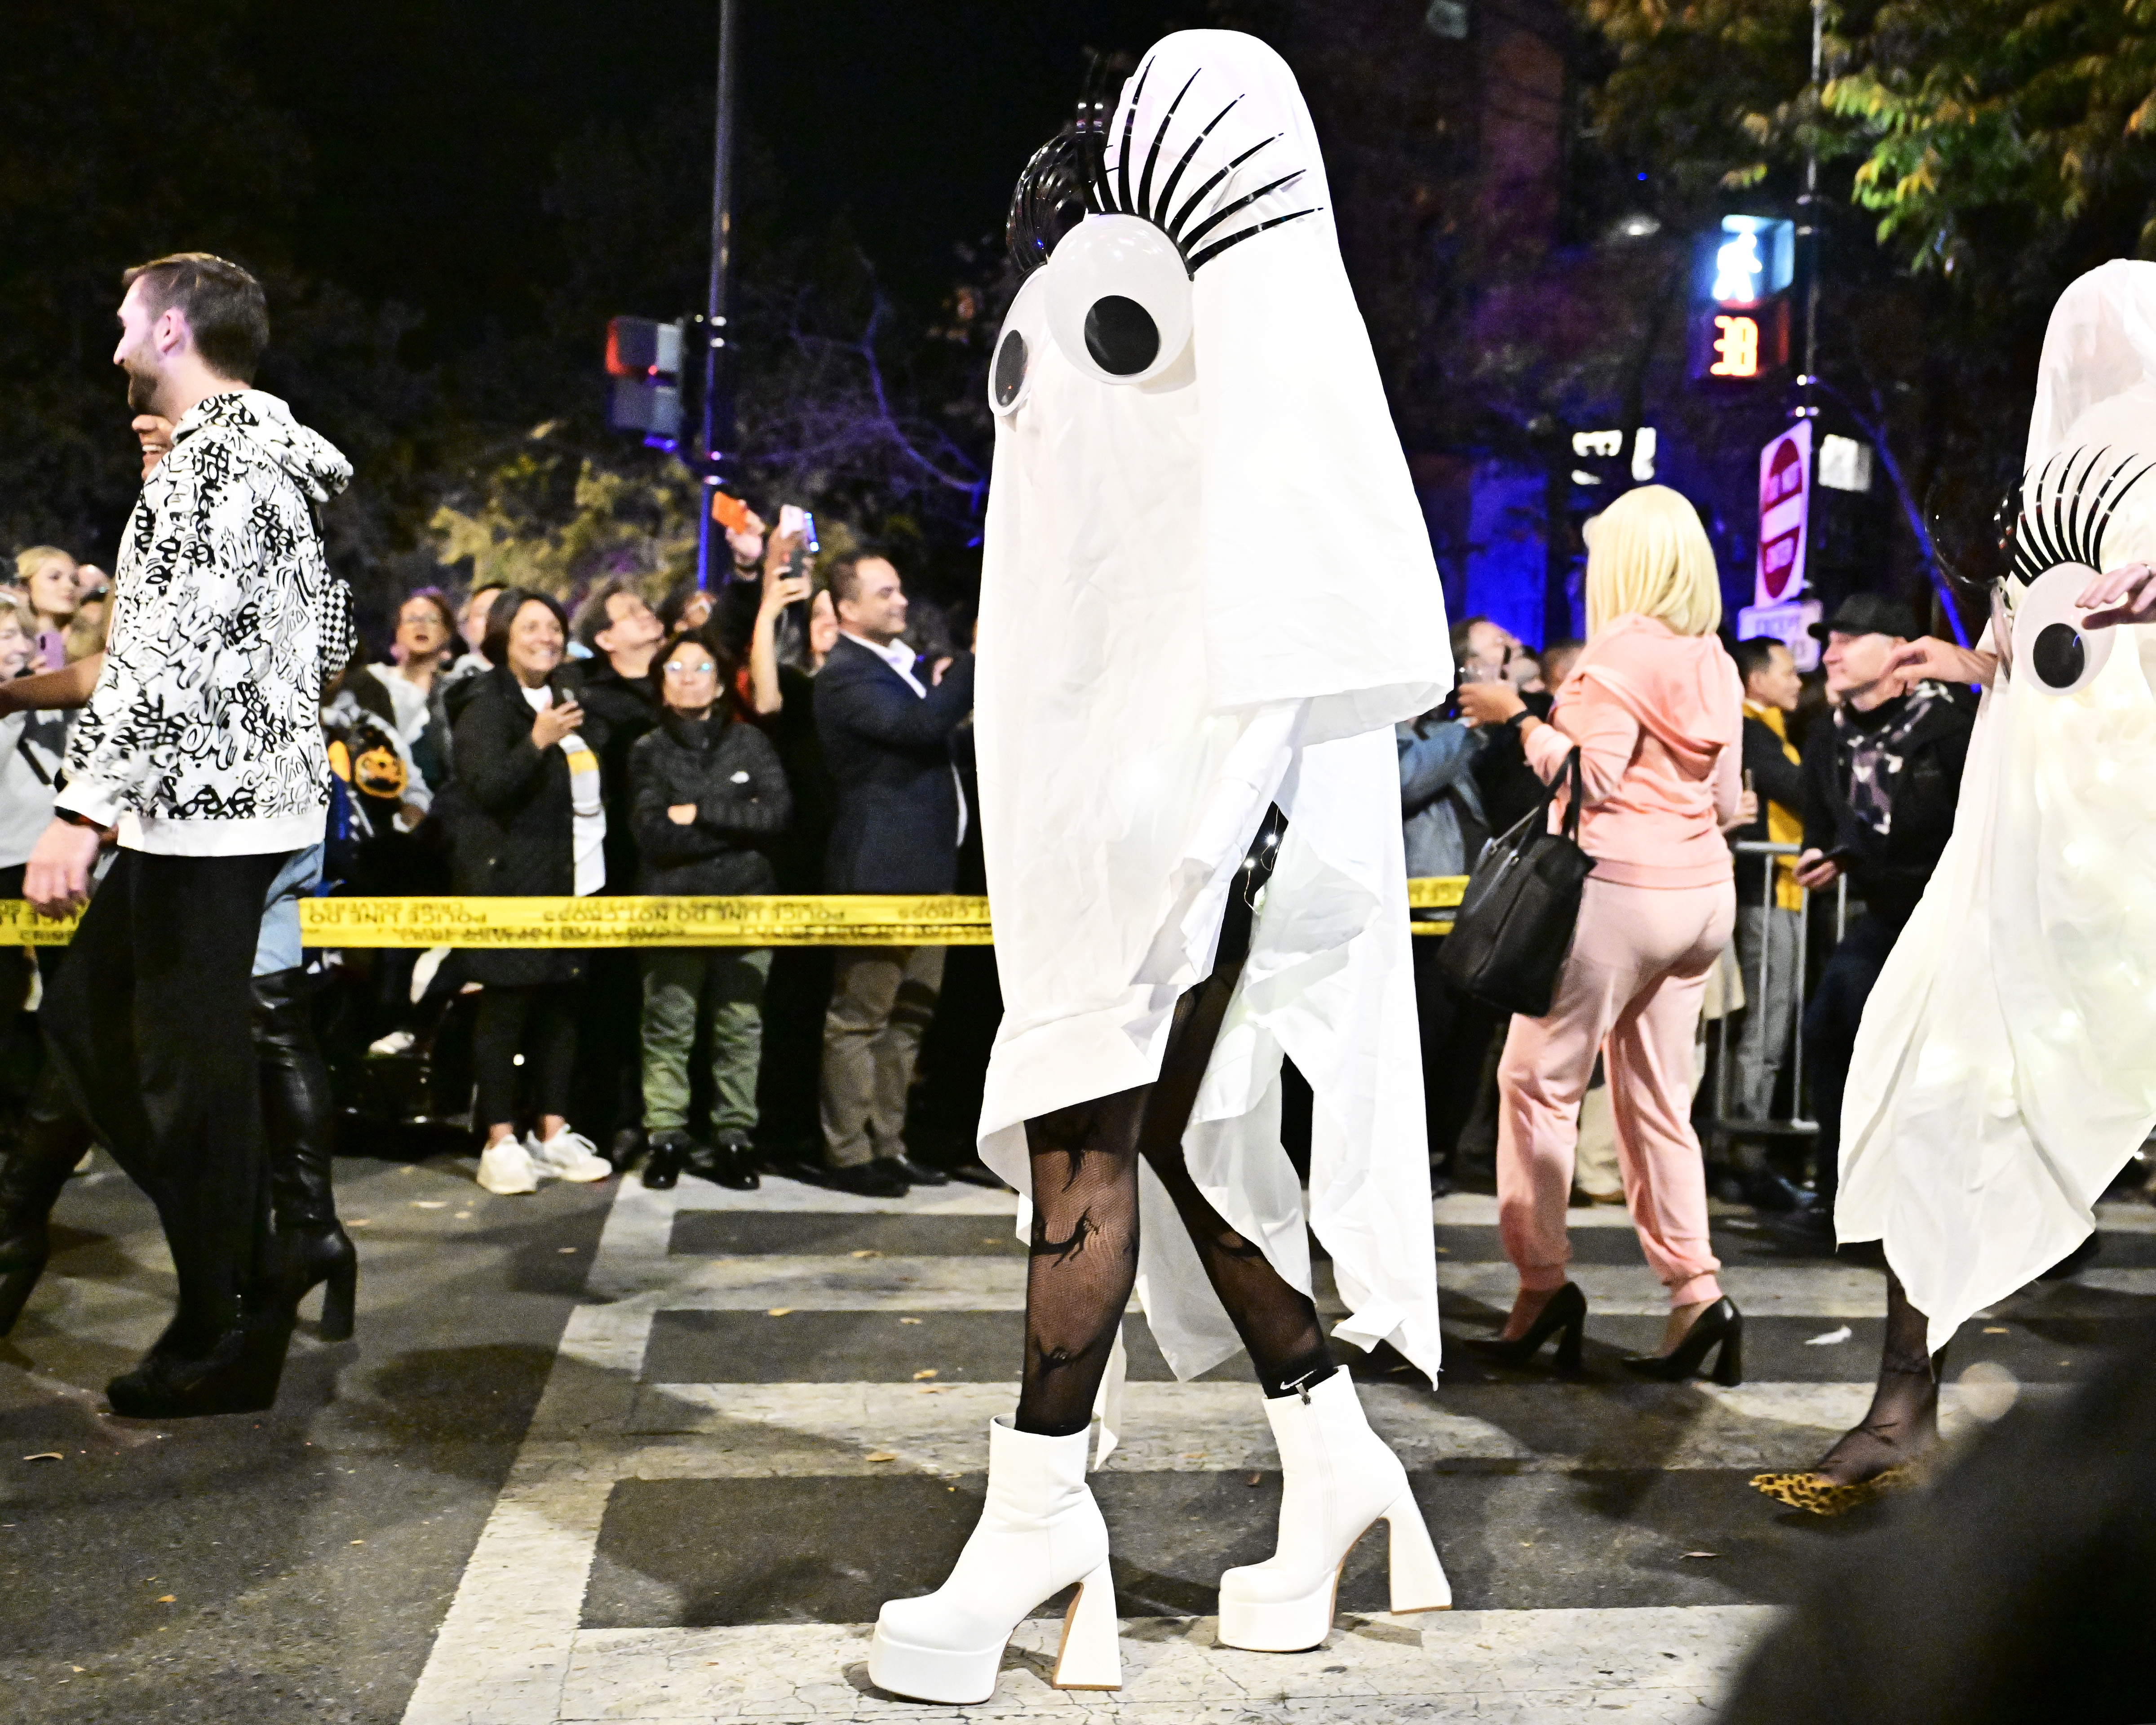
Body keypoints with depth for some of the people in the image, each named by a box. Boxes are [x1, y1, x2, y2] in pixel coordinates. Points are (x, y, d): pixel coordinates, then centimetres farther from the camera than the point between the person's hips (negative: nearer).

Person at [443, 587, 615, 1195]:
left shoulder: (565, 704, 19)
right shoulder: (487, 708, -4)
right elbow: (488, 787, -18)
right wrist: (537, 742, -31)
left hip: (570, 880, 7)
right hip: (509, 883, -7)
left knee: (561, 1005, 7)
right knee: (506, 1007, -5)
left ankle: (553, 1133, 14)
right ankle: (501, 1141, -1)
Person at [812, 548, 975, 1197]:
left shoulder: (907, 662, 16)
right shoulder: (845, 676, -13)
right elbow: (923, 725, -26)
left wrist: (948, 677, 8)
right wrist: (980, 659, -22)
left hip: (924, 869, 10)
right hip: (878, 873, -10)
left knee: (909, 1018, 14)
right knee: (860, 1017, -2)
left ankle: (887, 1145, 23)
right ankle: (849, 1154, 4)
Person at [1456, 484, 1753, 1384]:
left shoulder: (1623, 651, -10)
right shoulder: (1715, 664, 12)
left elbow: (1590, 777, -16)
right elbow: (1726, 802, 15)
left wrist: (1517, 718, -6)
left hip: (1619, 887, -8)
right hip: (1702, 890, 8)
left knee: (1539, 1078, 1)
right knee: (1656, 1098, 10)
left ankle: (1543, 1279, 1)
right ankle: (1696, 1291, 4)